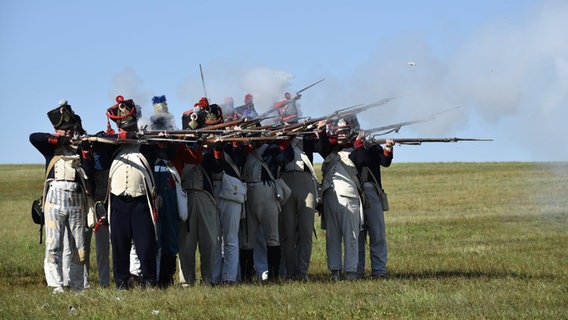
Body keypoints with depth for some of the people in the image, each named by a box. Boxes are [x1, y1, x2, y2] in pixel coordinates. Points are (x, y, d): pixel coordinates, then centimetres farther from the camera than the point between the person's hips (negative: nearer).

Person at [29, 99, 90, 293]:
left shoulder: (80, 147, 14)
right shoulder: (51, 147, 9)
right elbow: (33, 137, -9)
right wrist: (59, 140, -8)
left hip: (77, 199, 3)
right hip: (55, 198, -3)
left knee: (79, 248, 3)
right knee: (53, 246, -9)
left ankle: (77, 287, 9)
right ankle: (56, 286, -10)